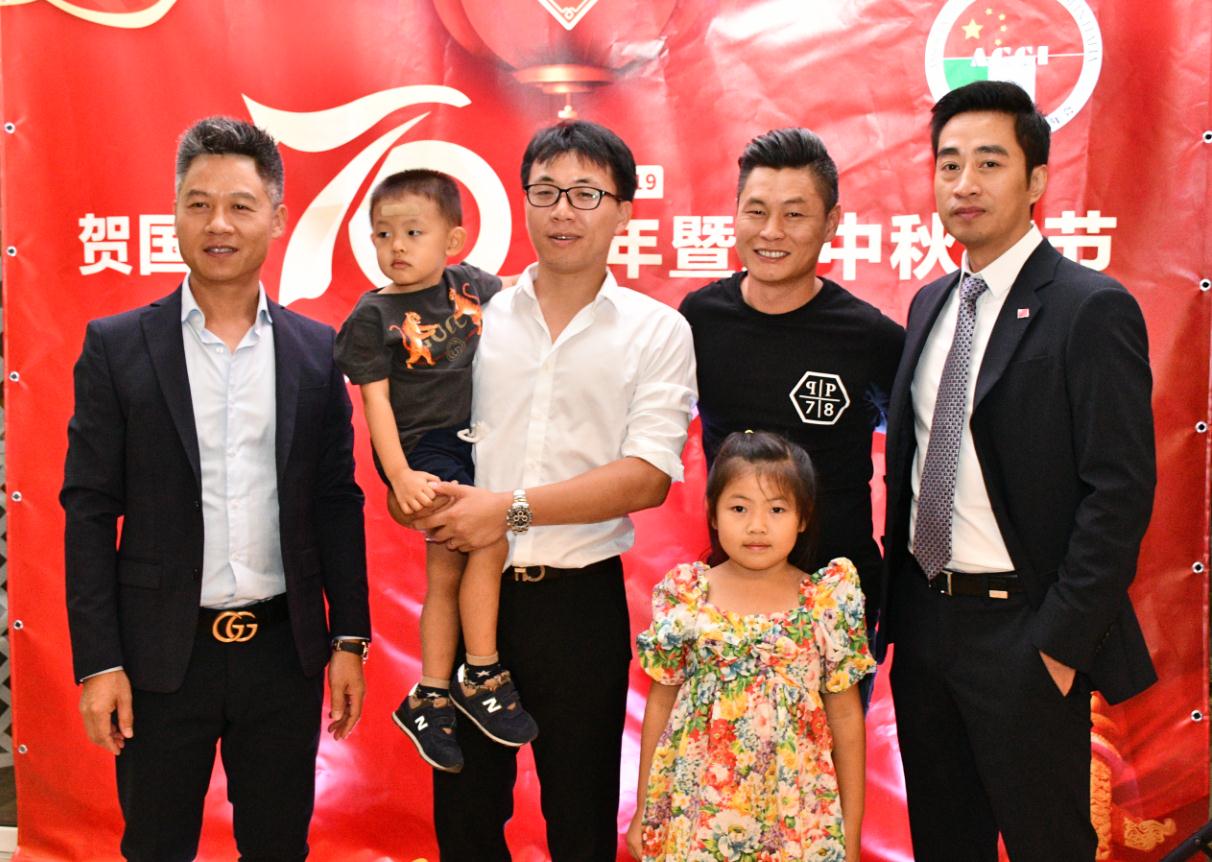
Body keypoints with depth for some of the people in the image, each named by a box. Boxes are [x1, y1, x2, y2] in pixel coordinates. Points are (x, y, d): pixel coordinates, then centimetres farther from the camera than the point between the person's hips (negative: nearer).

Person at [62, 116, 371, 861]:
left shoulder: (316, 350, 2)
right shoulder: (117, 346, -3)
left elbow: (337, 503, 5)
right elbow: (90, 511, -4)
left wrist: (350, 638, 2)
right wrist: (98, 661, -7)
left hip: (284, 650, 2)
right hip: (162, 653, -1)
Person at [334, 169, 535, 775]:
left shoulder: (474, 285, 6)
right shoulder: (374, 315, -5)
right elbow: (375, 399, -8)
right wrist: (399, 476, -17)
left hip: (478, 440, 5)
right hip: (423, 449, -5)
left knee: (447, 575, 9)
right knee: (490, 540, -22)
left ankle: (429, 701, 21)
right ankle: (482, 678, -4)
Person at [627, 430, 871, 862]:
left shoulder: (828, 603, -5)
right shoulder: (685, 599, -4)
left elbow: (845, 716, 2)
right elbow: (661, 703, 4)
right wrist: (643, 813, 7)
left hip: (795, 814, 0)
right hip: (695, 811, 1)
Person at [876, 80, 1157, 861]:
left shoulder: (1092, 309, -12)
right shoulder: (930, 304, 10)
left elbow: (1121, 490, -16)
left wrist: (1062, 641, -17)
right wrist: (895, 603, 9)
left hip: (1022, 631, -6)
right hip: (924, 620, 7)